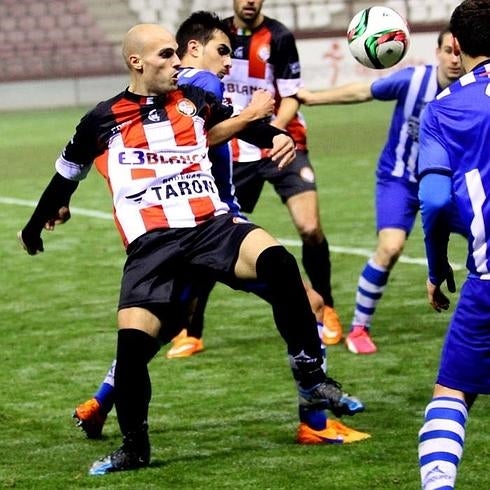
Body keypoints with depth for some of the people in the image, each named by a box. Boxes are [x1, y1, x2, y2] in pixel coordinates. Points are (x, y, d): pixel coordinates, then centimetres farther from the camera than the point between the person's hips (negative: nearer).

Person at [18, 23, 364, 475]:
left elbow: (236, 124, 24)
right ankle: (134, 447, 6)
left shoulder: (194, 101, 14)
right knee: (133, 341, -17)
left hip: (214, 225, 1)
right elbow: (68, 173, 23)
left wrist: (277, 137, 0)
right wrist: (37, 225, 35)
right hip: (152, 245, -1)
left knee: (276, 260, -28)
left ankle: (311, 378, -16)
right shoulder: (104, 121, 9)